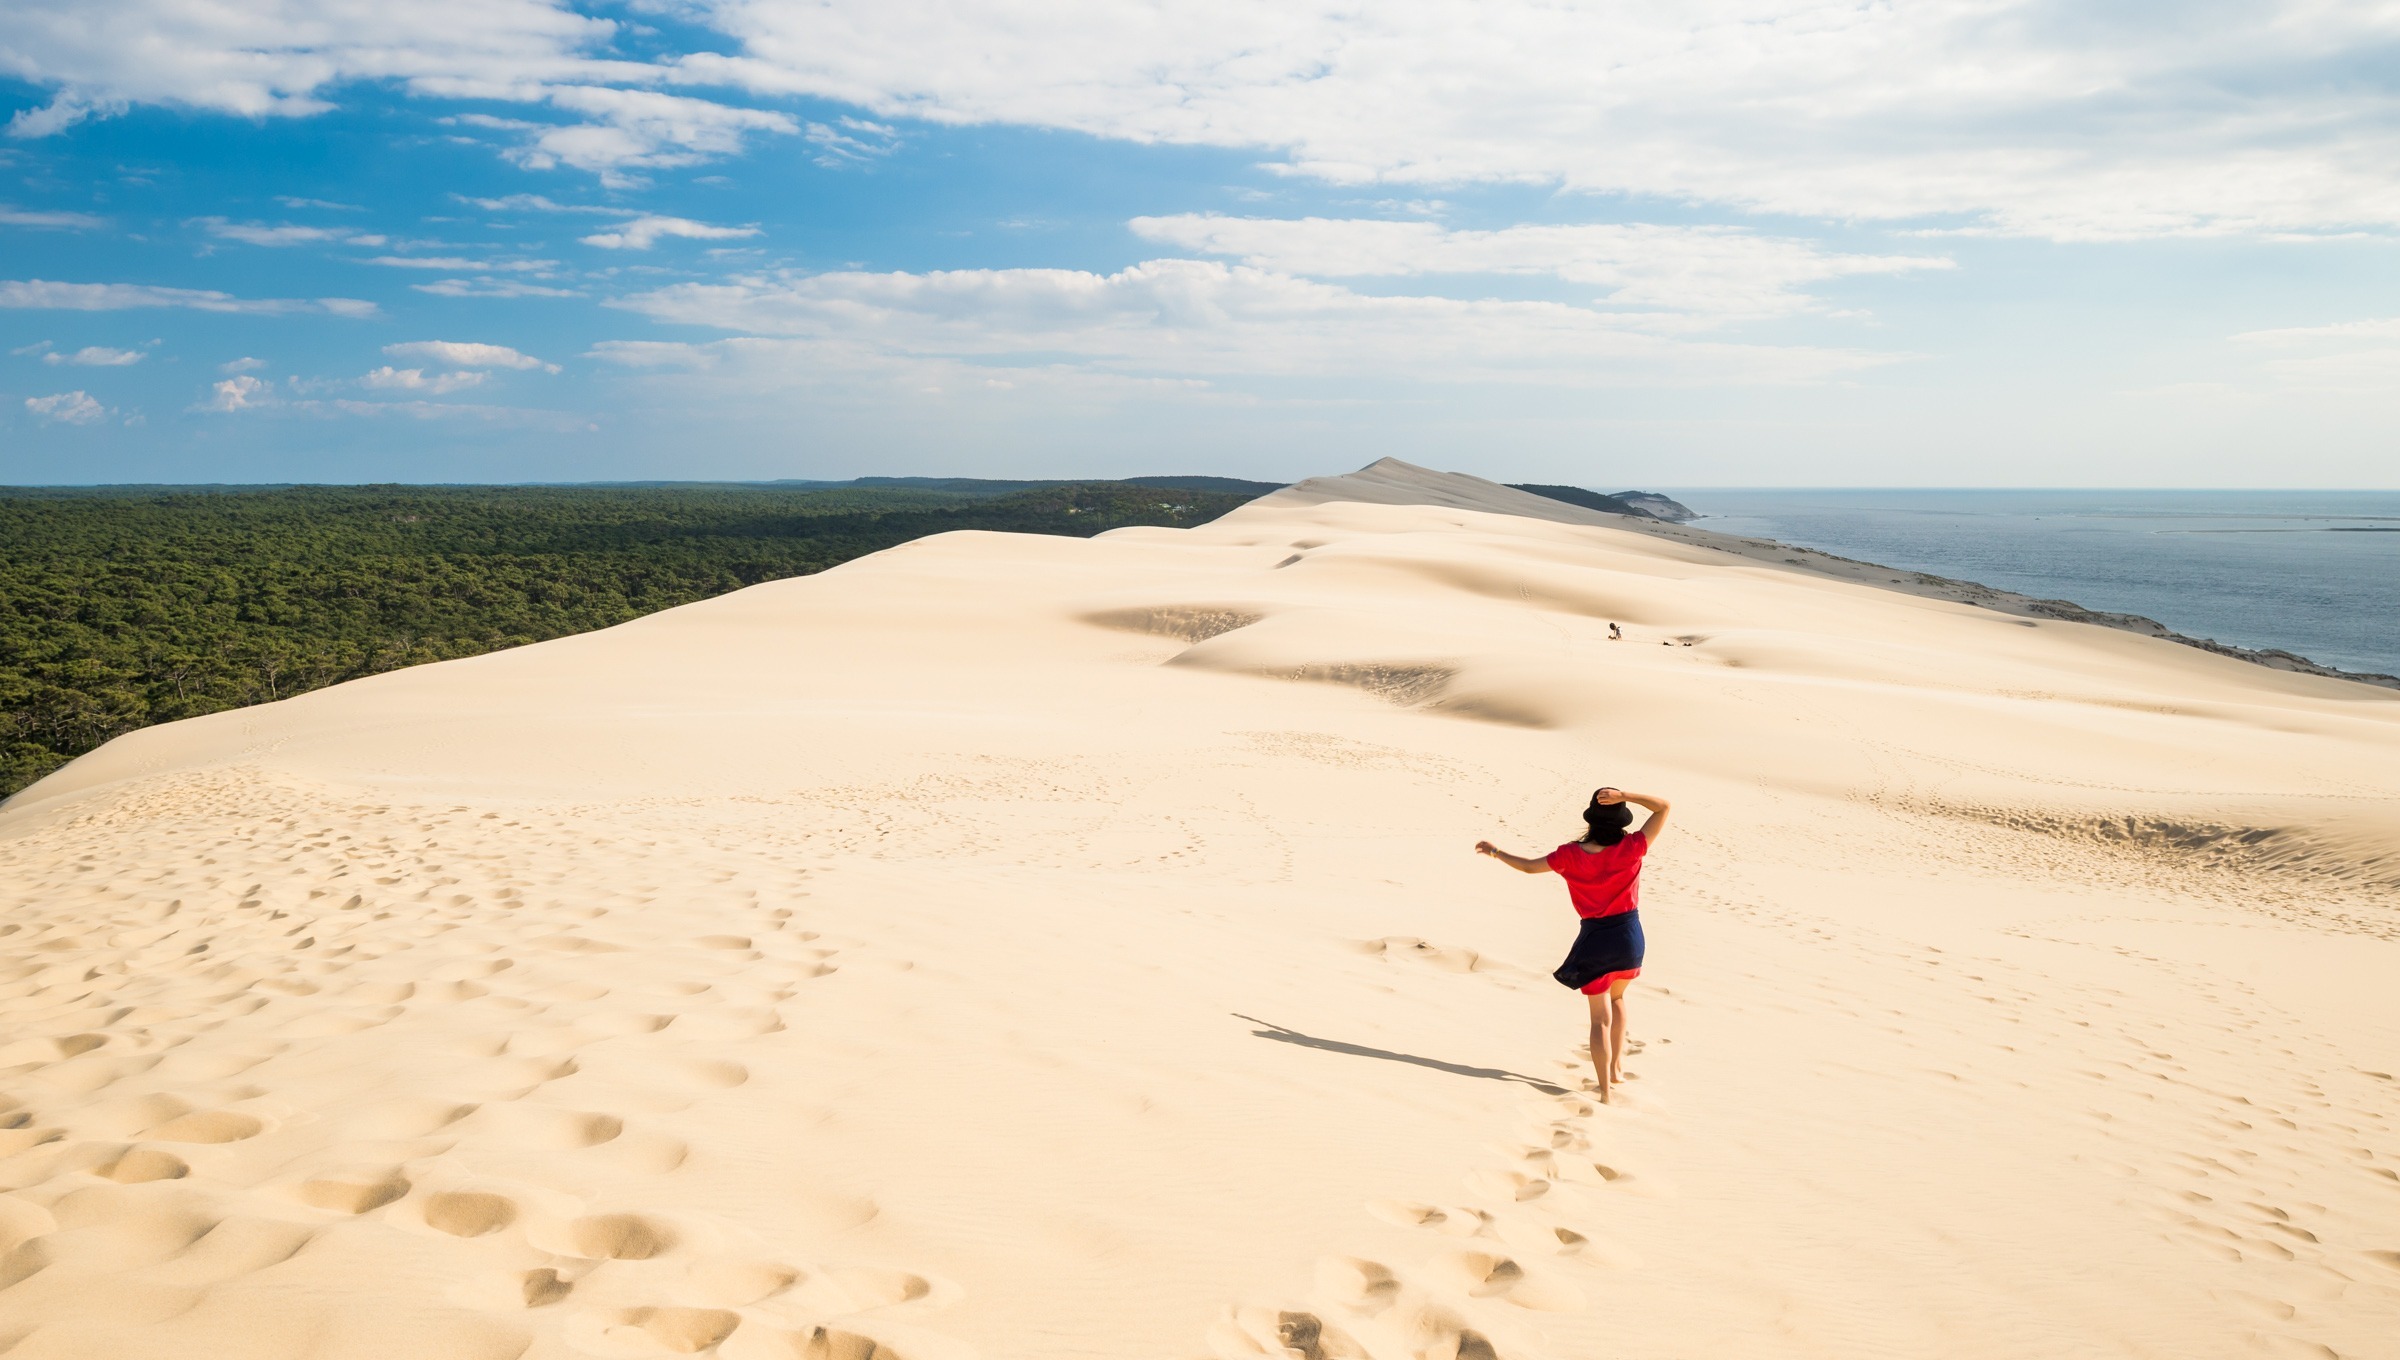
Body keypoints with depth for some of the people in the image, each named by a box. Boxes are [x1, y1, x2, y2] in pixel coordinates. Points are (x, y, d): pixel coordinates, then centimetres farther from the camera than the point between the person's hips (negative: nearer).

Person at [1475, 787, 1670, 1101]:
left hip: (1594, 940, -1)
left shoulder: (1571, 854, -9)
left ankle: (1605, 1091, 4)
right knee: (1617, 997, 29)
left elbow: (1529, 866, 3)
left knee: (1601, 1018, 8)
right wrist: (1624, 796, -17)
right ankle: (1616, 1067, 27)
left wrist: (1496, 852, 17)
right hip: (1629, 936, 1)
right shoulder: (1631, 848, -12)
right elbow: (1663, 807, -9)